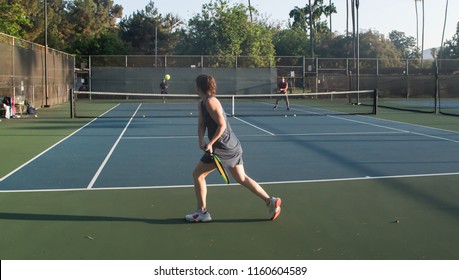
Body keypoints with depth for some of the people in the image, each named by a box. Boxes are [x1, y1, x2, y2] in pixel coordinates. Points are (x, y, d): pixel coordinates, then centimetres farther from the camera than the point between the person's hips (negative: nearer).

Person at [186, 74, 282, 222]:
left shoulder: (211, 101, -15)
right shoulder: (201, 104, 13)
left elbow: (222, 125, -19)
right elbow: (201, 125, 6)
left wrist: (210, 143, -19)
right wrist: (201, 139, -13)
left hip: (223, 146, -10)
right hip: (234, 145, 10)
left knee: (197, 174, 0)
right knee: (241, 178, 17)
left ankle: (202, 212, 8)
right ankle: (270, 201, 14)